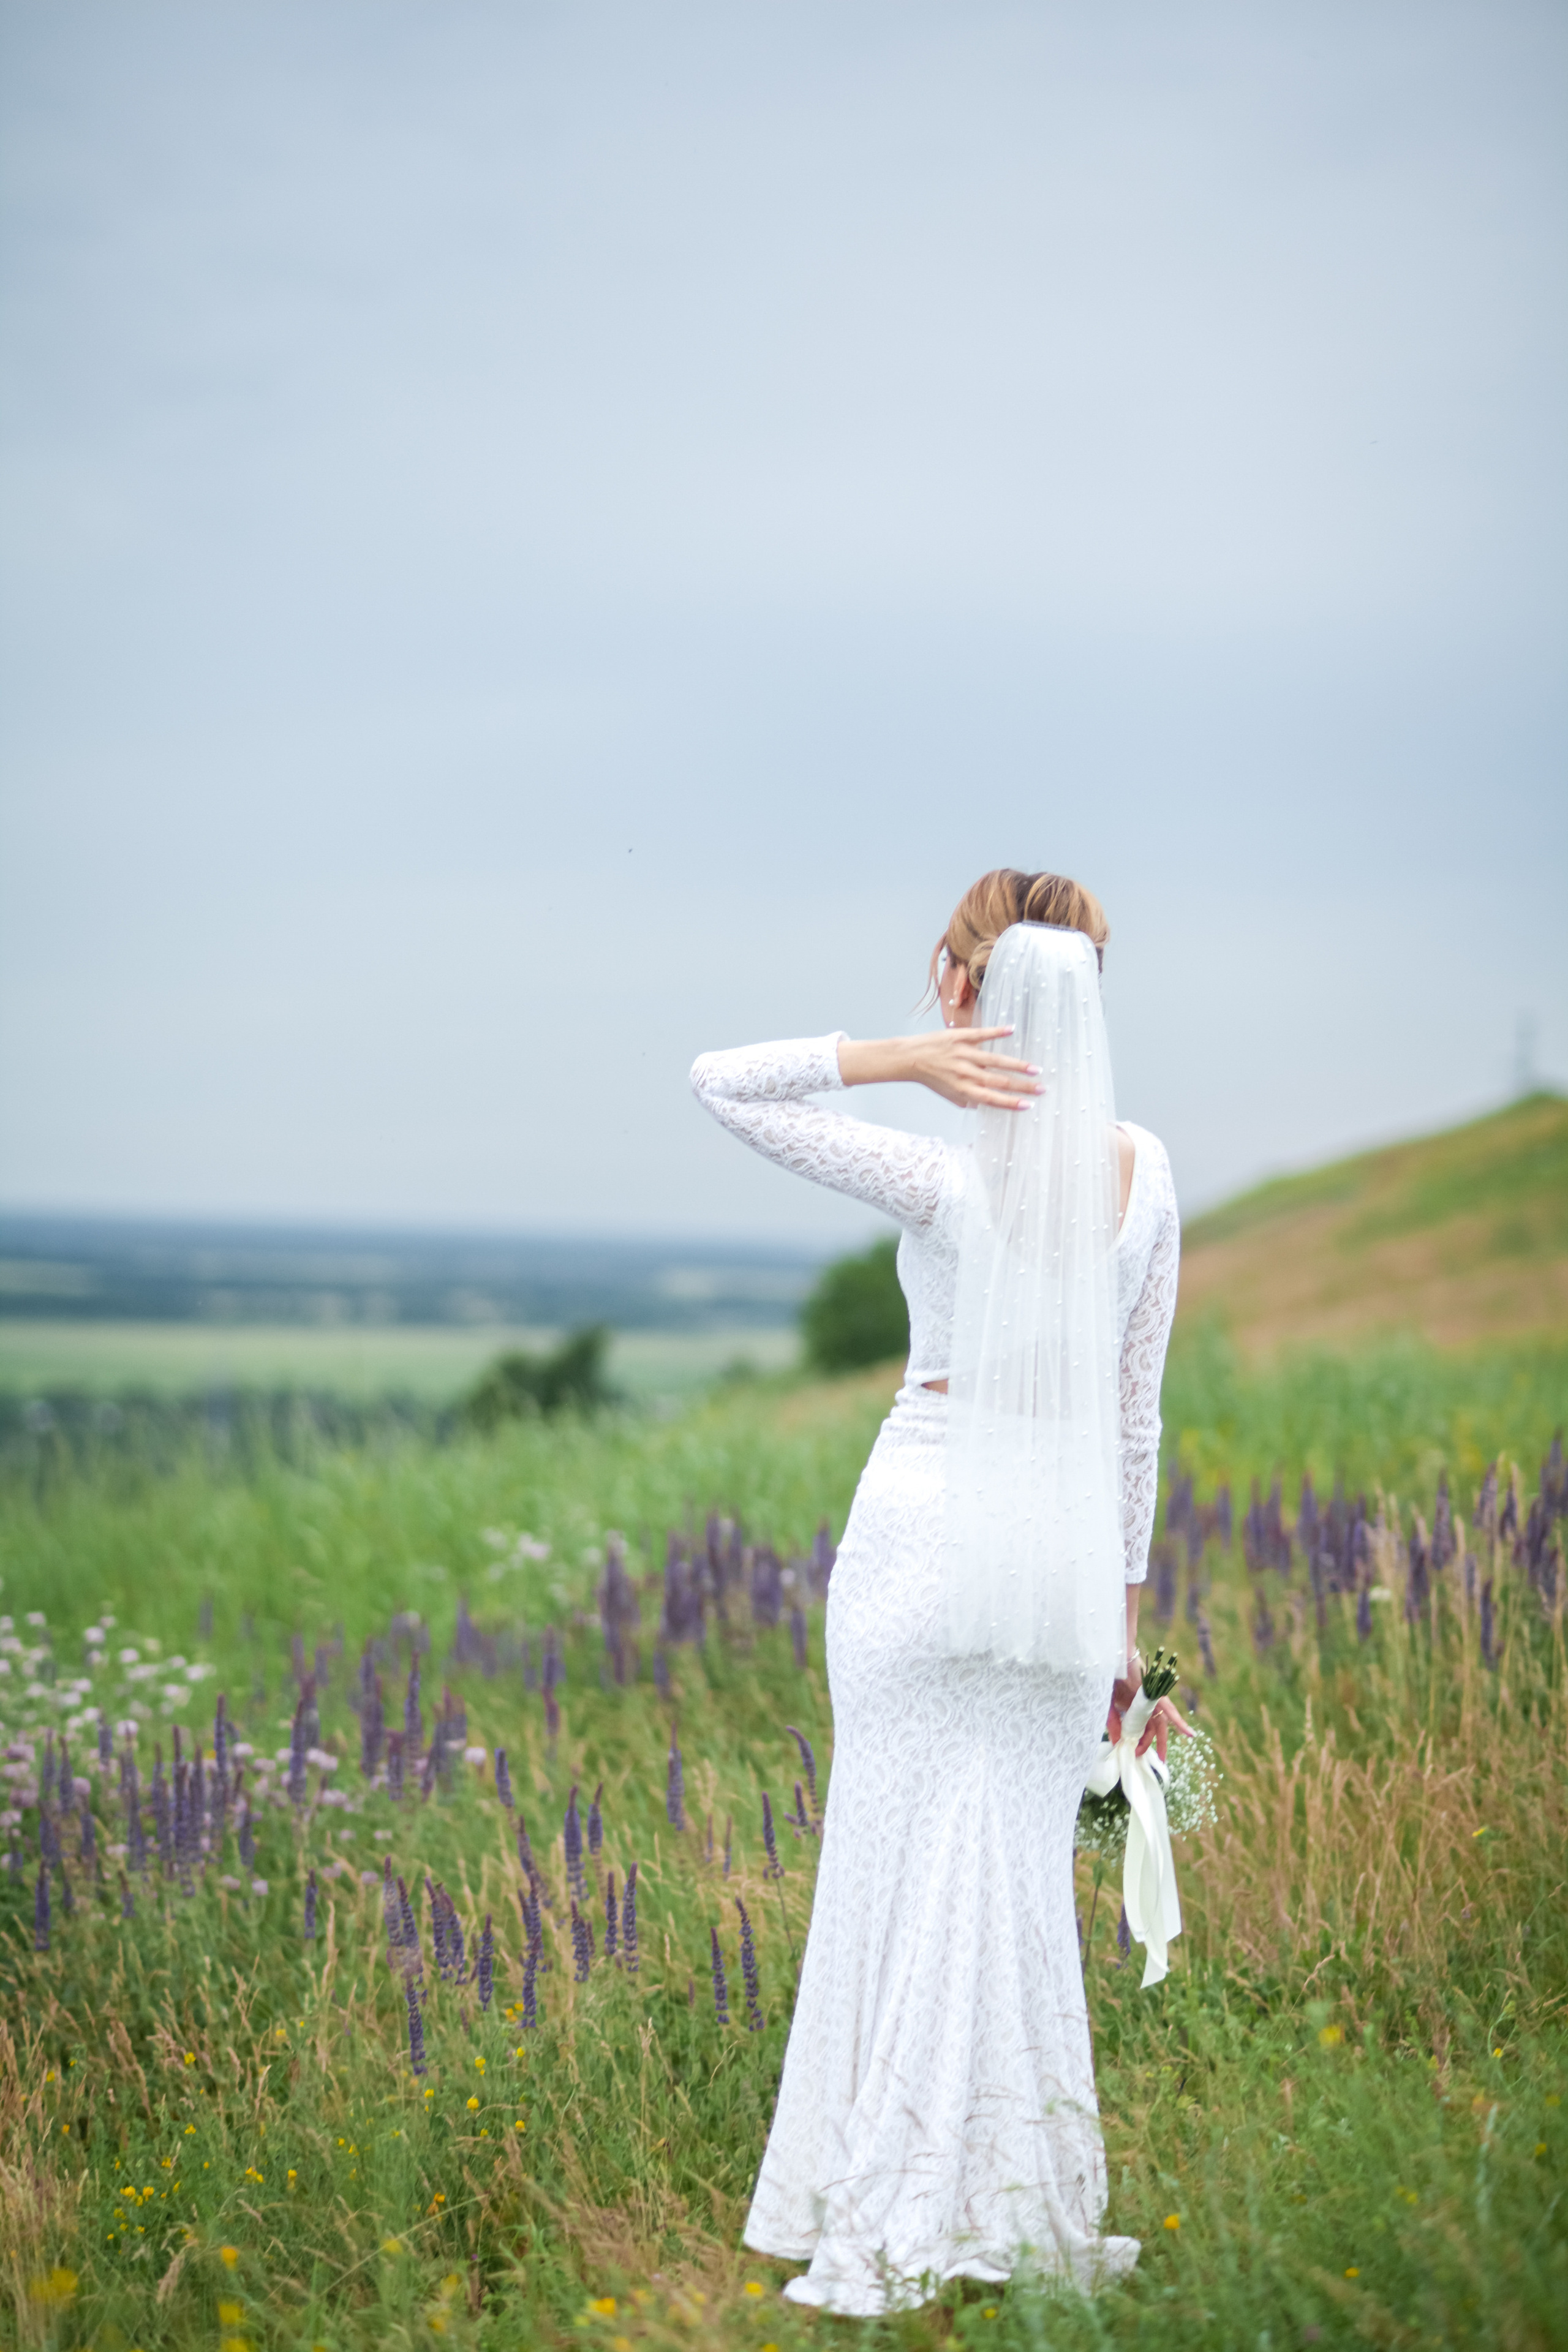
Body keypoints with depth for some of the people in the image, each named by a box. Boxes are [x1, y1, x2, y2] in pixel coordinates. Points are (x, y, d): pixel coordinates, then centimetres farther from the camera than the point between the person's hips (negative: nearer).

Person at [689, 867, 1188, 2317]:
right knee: (1027, 1871, 13)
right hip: (1069, 1543, 4)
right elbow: (1135, 1412, 6)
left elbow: (720, 1083, -8)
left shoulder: (946, 1179, -14)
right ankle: (1032, 2211, 18)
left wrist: (904, 1055, -15)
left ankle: (896, 2227, 5)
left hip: (931, 1519, -4)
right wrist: (1125, 1611, 13)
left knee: (914, 1862, 2)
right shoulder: (1144, 1173, 0)